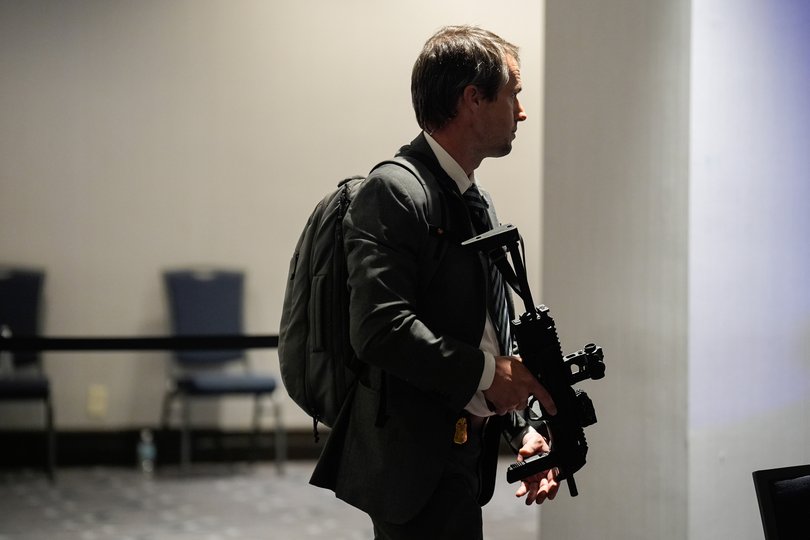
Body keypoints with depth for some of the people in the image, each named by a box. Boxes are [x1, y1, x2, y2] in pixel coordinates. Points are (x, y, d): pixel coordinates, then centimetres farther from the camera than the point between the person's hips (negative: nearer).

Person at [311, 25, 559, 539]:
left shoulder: (479, 203, 17)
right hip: (415, 462, -10)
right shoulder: (393, 192, -13)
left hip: (464, 456, 10)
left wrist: (523, 430, 9)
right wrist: (485, 372, -18)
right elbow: (380, 329, -24)